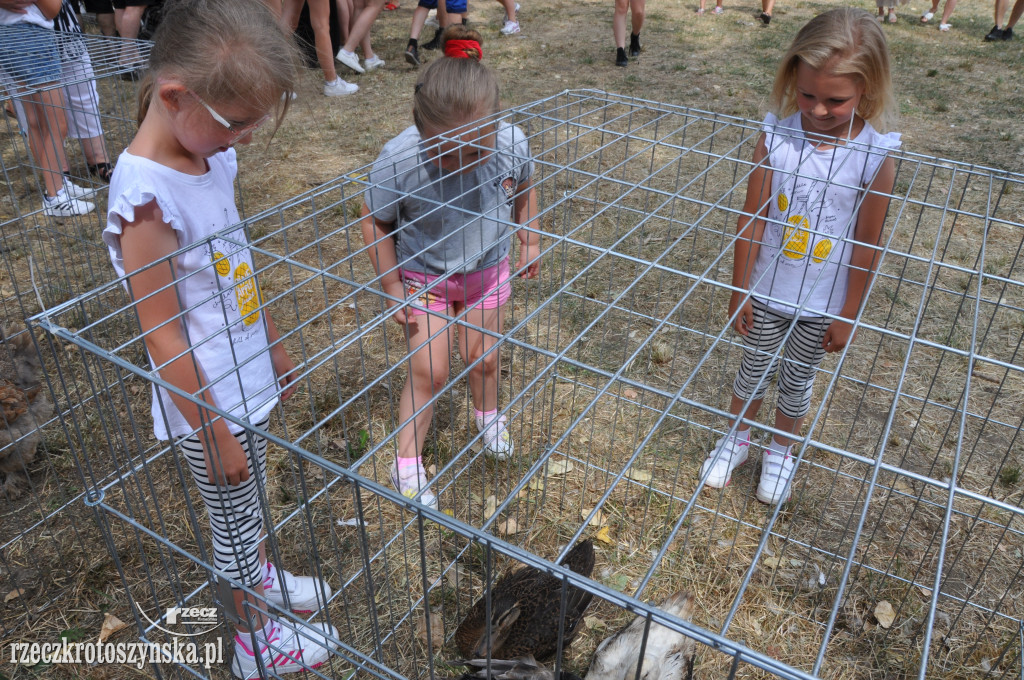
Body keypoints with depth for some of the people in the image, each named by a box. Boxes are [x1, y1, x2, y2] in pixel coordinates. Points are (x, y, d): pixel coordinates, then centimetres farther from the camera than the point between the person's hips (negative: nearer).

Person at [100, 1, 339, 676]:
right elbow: (163, 339, -23)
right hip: (209, 402, -7)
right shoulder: (147, 201, -29)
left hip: (248, 377, 7)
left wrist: (275, 343, 17)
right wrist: (215, 434, -16)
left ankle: (261, 577, 56)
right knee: (235, 517, 15)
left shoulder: (212, 154, -4)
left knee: (253, 498, 28)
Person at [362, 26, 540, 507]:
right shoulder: (397, 161, -32)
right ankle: (406, 464, 20)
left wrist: (531, 241, -2)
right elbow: (376, 223, -15)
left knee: (483, 357, 15)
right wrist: (394, 291, -13)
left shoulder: (511, 145, -25)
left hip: (486, 271, 3)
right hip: (422, 277, -2)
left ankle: (487, 414, 49)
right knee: (428, 372, 0)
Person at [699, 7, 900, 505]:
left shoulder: (876, 156, -17)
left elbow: (867, 244, -10)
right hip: (767, 292, 1)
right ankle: (736, 438, 46)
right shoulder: (776, 138, -16)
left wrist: (848, 314, -4)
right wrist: (740, 290, -5)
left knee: (797, 381, 19)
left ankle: (781, 453, 45)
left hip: (824, 303, 0)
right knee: (754, 370, 20)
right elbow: (752, 219, -9)